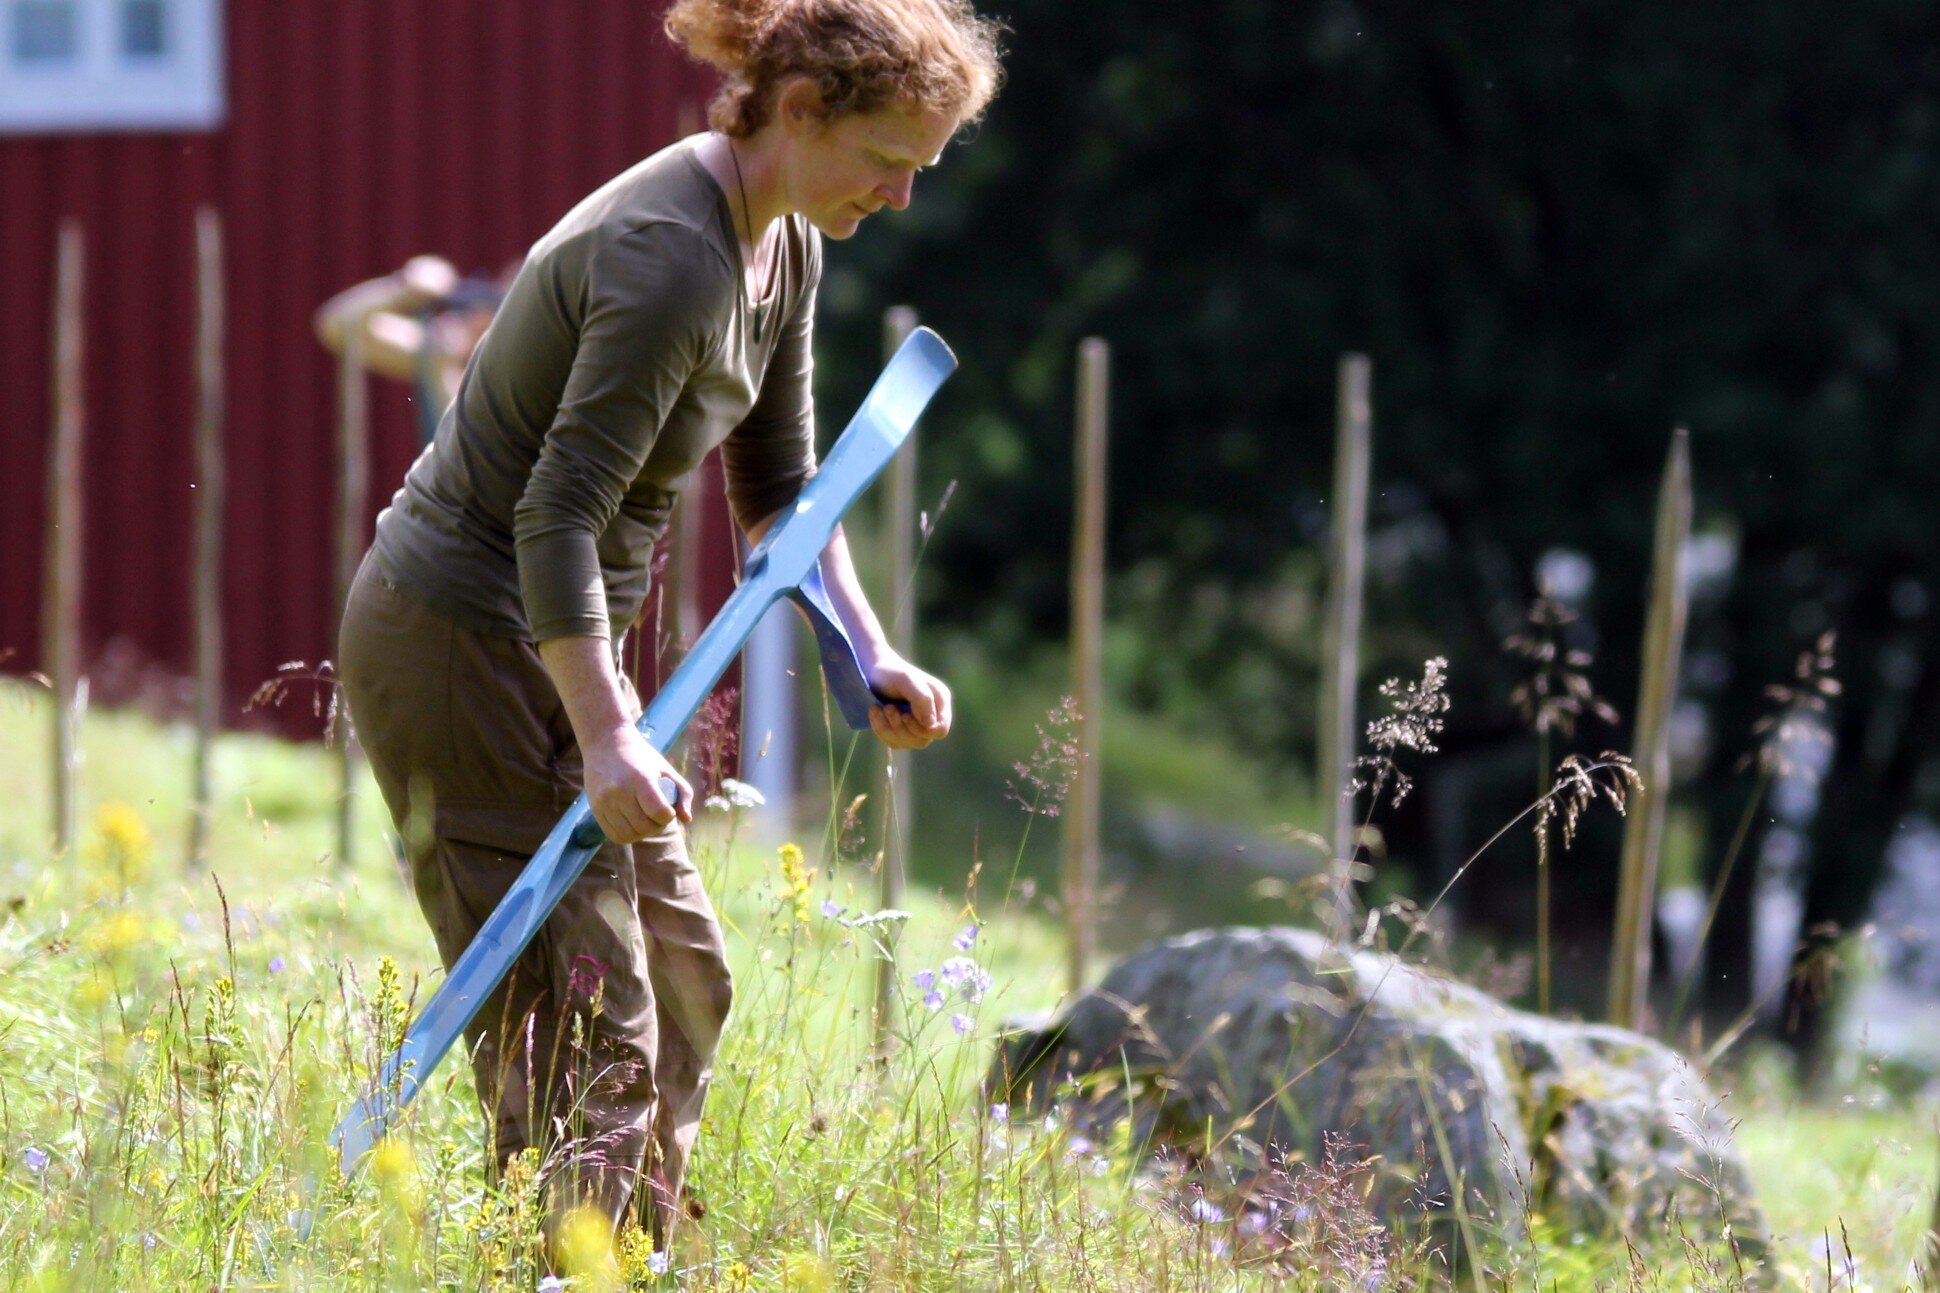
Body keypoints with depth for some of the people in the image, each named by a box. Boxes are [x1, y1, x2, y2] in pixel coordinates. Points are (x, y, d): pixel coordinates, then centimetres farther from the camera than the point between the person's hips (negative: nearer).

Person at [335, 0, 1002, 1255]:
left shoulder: (784, 248, 6)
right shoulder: (666, 256, -25)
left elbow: (778, 486, 17)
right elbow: (557, 516, -28)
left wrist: (866, 651, 5)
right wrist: (606, 744, -32)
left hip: (549, 641, 10)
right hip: (457, 644, -10)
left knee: (686, 982, 16)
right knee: (588, 1020, -12)